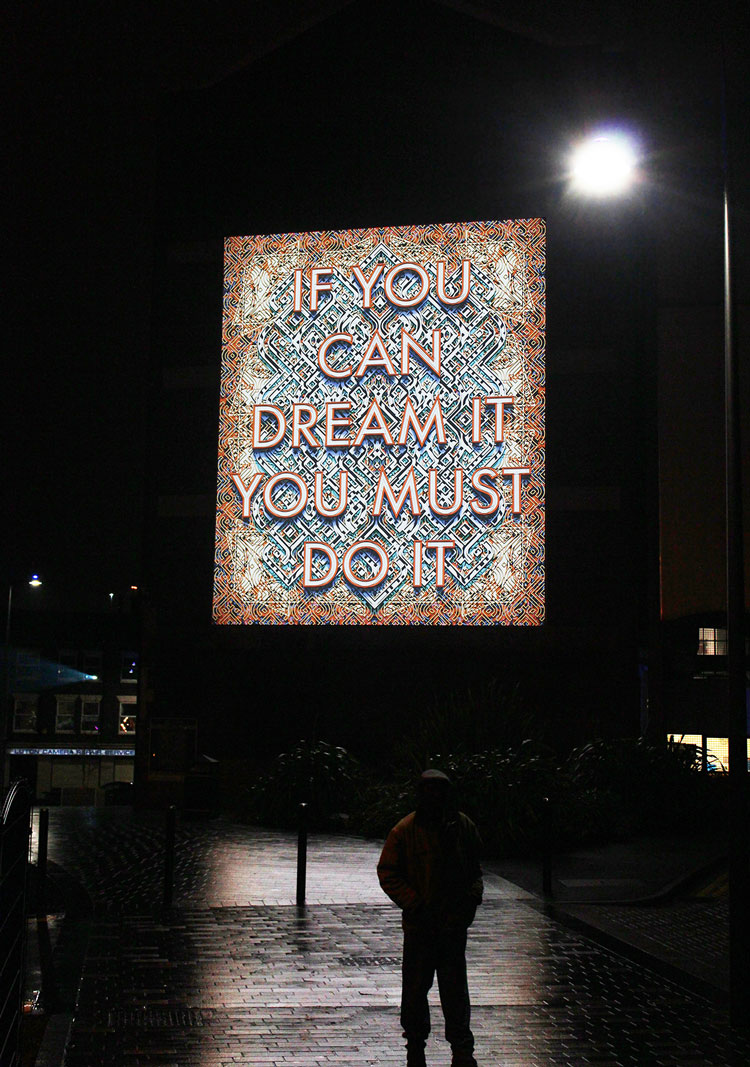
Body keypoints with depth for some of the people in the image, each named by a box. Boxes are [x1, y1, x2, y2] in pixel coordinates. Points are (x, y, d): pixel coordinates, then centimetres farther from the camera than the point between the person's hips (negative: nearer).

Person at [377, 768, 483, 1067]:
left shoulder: (463, 826, 2)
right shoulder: (404, 831, -8)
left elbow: (475, 866, 17)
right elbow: (387, 873, -4)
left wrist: (473, 895, 0)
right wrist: (415, 905, -12)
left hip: (455, 922, 2)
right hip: (420, 924, -2)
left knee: (455, 989, 5)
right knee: (415, 987, 8)